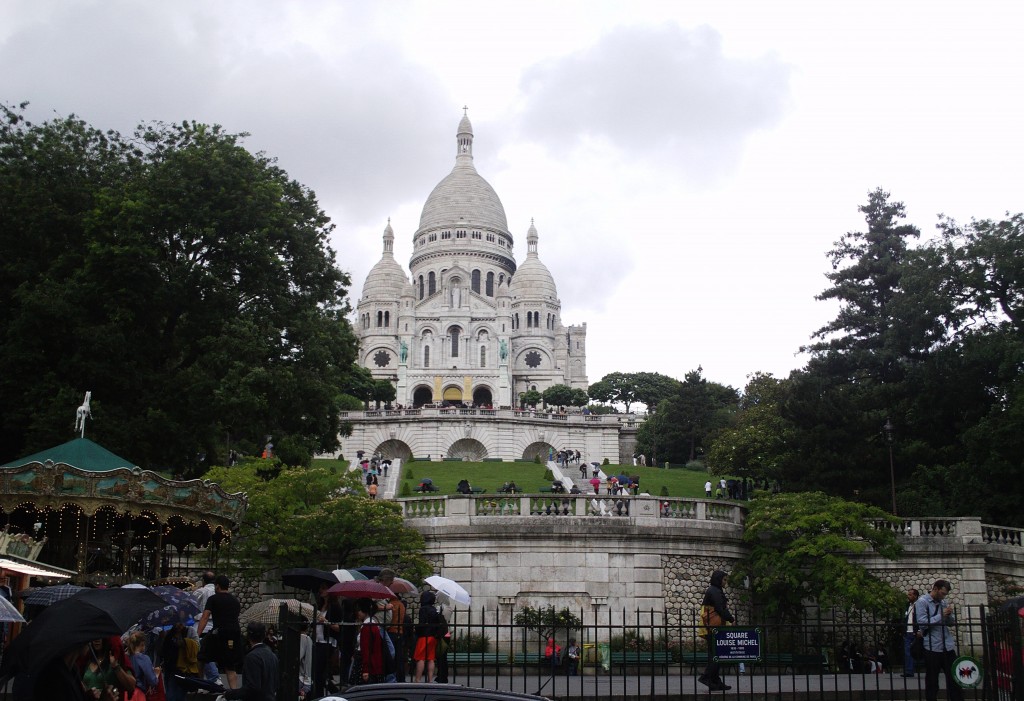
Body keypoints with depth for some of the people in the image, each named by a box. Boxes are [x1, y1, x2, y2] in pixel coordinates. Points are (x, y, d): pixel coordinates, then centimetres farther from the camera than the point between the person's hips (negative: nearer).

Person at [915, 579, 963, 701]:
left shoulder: (943, 603, 14)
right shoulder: (922, 602, -6)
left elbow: (952, 623, 17)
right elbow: (922, 623, -16)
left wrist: (949, 615, -5)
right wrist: (941, 615, -14)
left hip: (948, 646, 5)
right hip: (932, 647, -5)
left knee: (954, 678, 5)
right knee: (932, 681, 4)